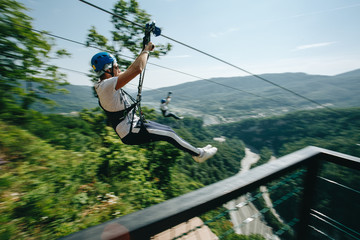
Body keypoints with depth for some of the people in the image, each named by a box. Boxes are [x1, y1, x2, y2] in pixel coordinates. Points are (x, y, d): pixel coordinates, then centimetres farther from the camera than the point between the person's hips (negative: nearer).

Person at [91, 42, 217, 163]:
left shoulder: (106, 83, 8)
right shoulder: (106, 85, -23)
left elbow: (129, 70, 17)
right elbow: (137, 69, -32)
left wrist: (144, 51, 15)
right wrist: (146, 50, -15)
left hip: (133, 123, 10)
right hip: (130, 133, -10)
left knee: (168, 130, 13)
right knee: (169, 134, -8)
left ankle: (194, 150, 27)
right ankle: (200, 154, 10)